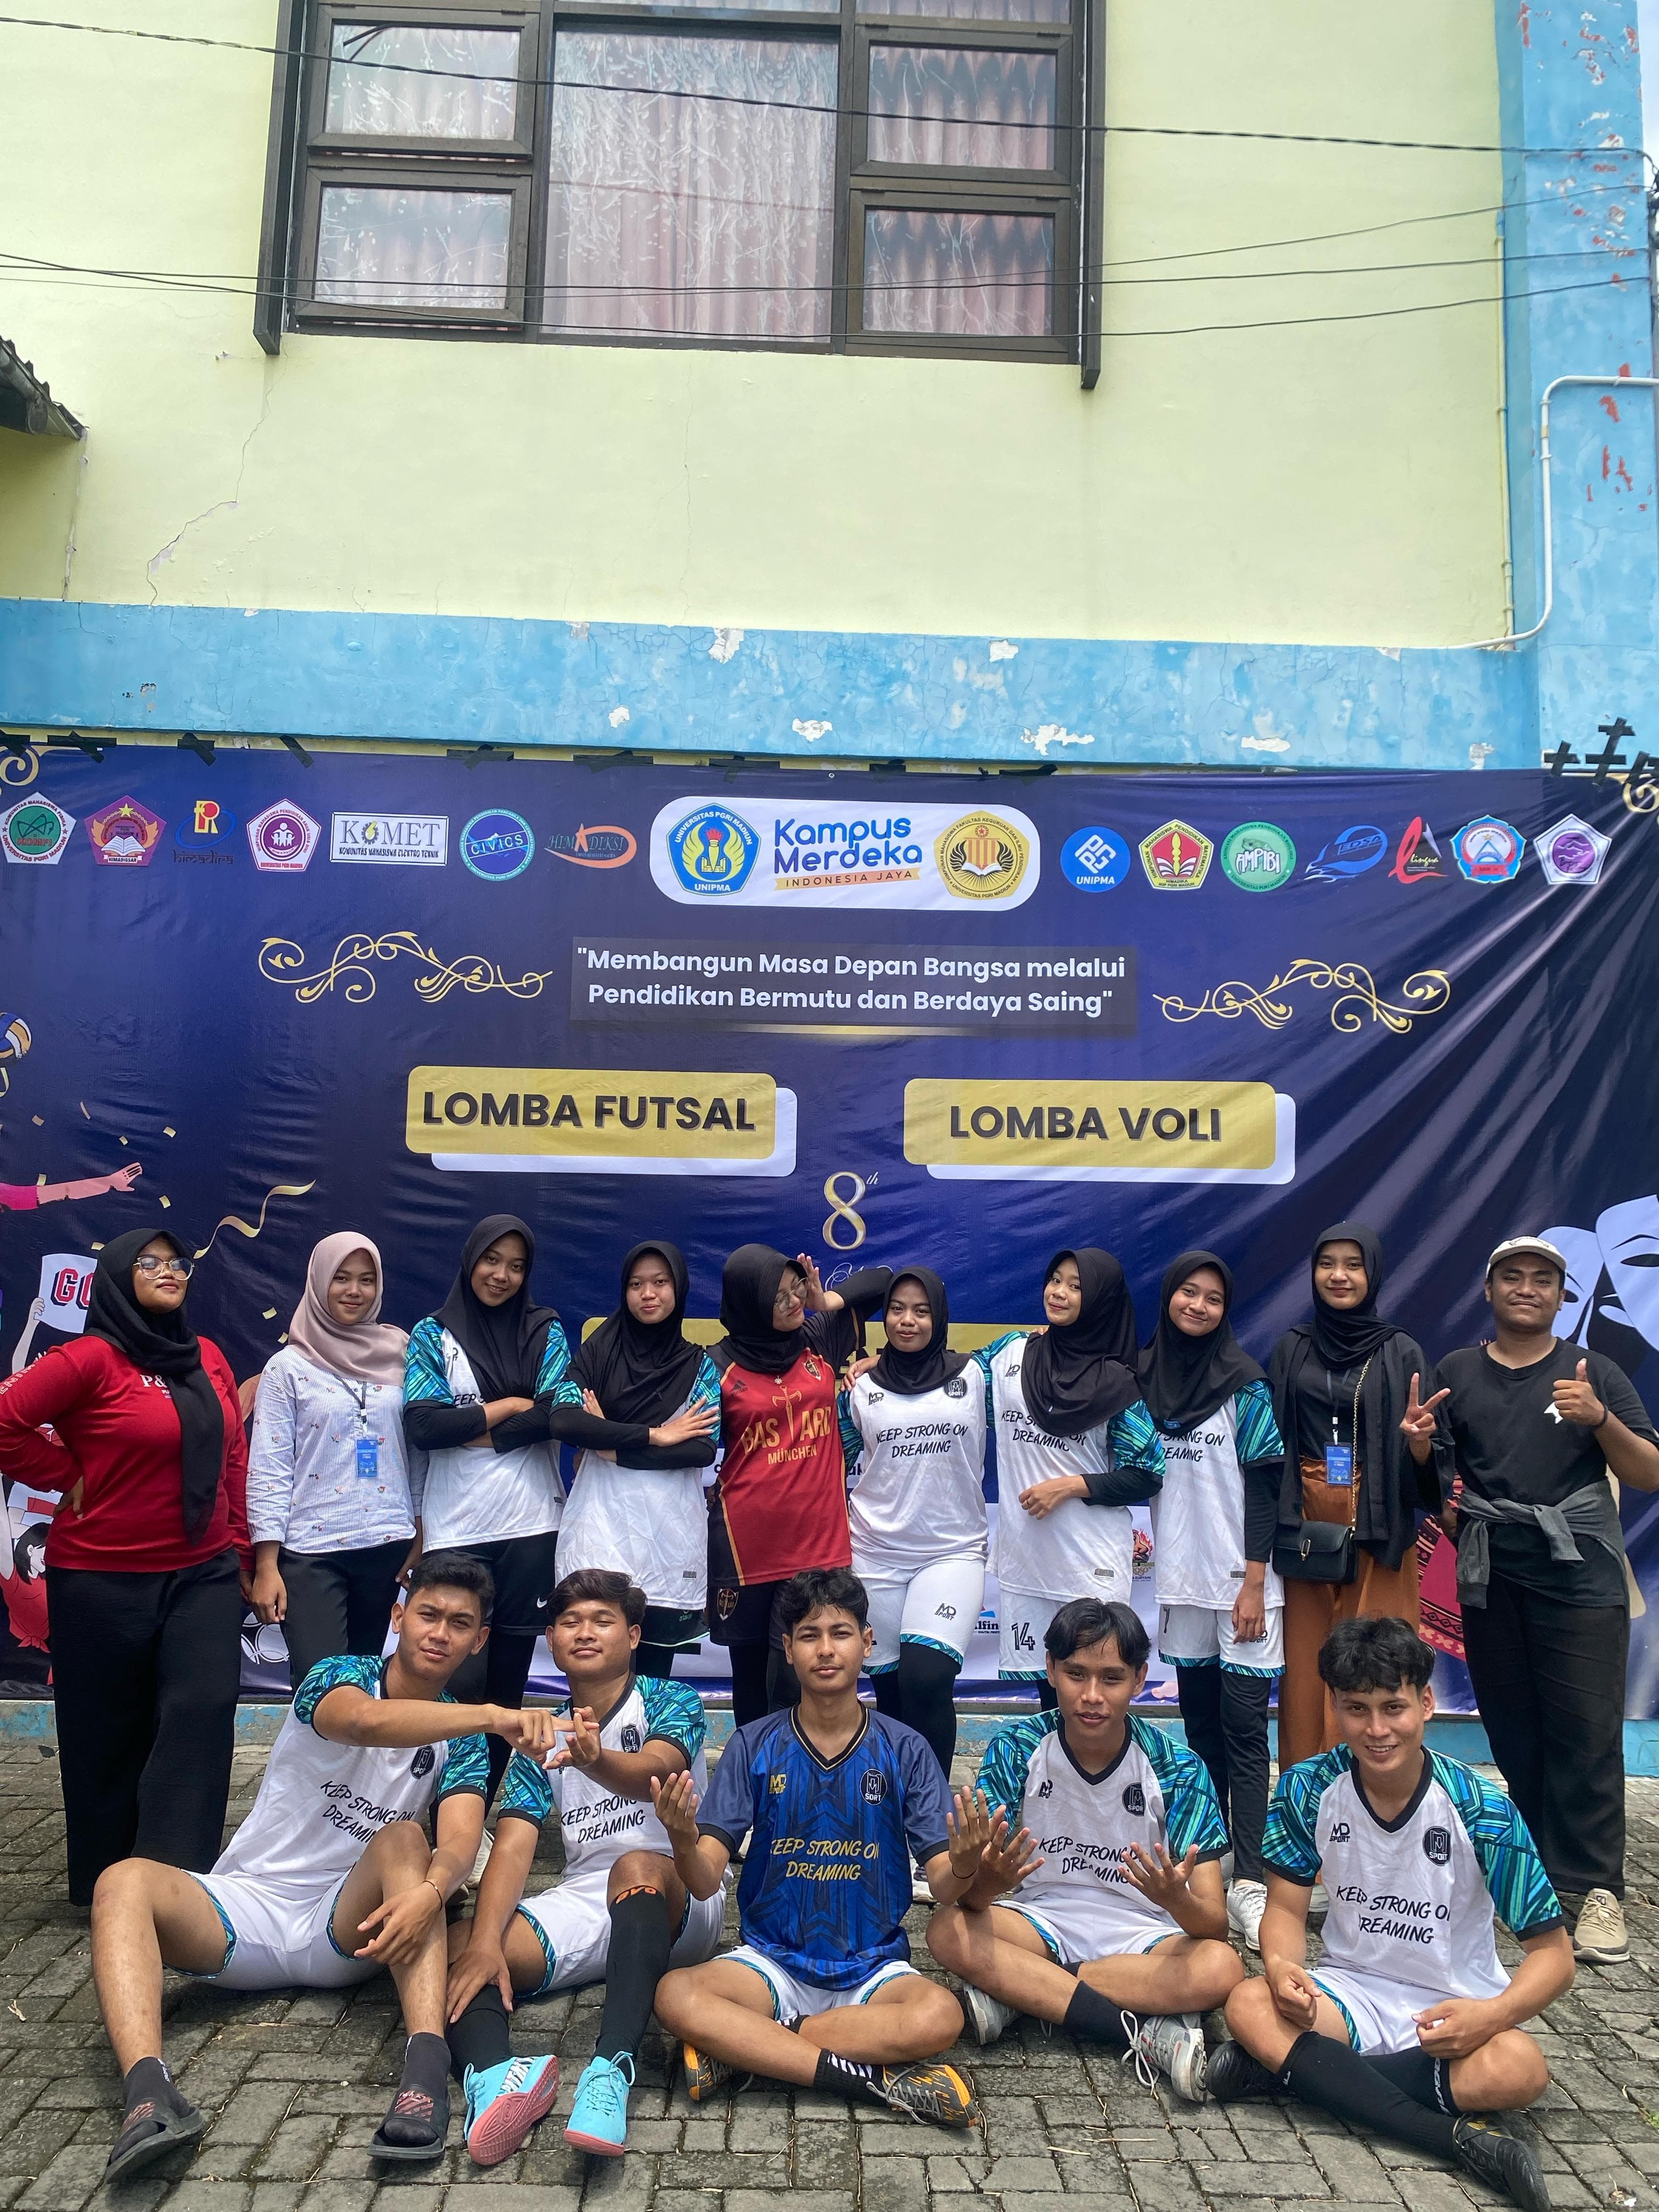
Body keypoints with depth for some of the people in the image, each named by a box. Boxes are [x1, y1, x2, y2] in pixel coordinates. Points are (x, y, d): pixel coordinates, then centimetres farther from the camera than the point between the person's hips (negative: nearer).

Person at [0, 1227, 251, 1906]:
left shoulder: (208, 1358, 7)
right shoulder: (91, 1359, -11)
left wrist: (242, 1548, 10)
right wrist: (68, 1478, -10)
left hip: (204, 1575, 4)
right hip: (105, 1581, -4)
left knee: (203, 1713, -6)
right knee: (110, 1736, 9)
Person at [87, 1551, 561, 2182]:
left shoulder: (463, 1741, 3)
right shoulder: (338, 1675, -7)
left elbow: (459, 1843, -15)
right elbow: (365, 1722, -33)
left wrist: (429, 1893, -40)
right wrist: (493, 1717, -47)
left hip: (348, 1928, 1)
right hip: (247, 1903, -1)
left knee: (404, 1840, -29)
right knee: (126, 1880, -26)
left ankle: (427, 2067, -42)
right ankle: (148, 2094, -46)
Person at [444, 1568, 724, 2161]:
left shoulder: (672, 1702, -1)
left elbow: (652, 1772, -24)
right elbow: (513, 1844, -2)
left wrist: (597, 1763, -47)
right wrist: (485, 1942, -20)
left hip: (676, 1898, -4)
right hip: (583, 1901, 4)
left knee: (636, 1867, -38)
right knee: (455, 1946, -19)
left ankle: (611, 2069, -50)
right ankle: (491, 2077, -47)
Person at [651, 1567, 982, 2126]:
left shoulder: (903, 1750, -3)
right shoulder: (755, 1745, -3)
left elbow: (942, 1886, -6)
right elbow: (707, 1881, -8)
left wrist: (964, 1866, -30)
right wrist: (684, 1843, -31)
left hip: (874, 1968, 0)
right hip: (771, 1961, 0)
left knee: (940, 2017, -31)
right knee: (676, 1995, -28)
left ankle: (741, 2049, -16)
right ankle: (877, 2077, -21)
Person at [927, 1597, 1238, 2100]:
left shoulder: (1179, 1770, -13)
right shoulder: (1015, 1749, -12)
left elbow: (1215, 1924, -16)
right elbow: (967, 1896, -16)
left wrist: (1177, 1899, -40)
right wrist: (987, 1881, -41)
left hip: (1141, 1935, 0)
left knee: (1220, 1967, -32)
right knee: (948, 1931, -29)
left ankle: (1015, 1992, -23)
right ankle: (1148, 2032, -26)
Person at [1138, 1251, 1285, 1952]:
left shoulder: (1244, 1384, -5)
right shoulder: (1144, 1375, 5)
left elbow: (1264, 1485, -7)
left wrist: (1254, 1582, -12)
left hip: (1240, 1582, -4)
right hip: (1182, 1579, 4)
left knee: (1243, 1727, -4)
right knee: (1199, 1723, 11)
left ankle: (1248, 1882, -2)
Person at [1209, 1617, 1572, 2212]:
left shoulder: (1482, 1812, -16)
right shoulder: (1308, 1789, -9)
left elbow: (1552, 1952, -10)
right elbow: (1286, 1909, -1)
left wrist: (1494, 2013, -30)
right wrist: (1281, 1965, -25)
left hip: (1454, 2010, -2)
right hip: (1349, 1990, 2)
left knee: (1519, 2069, -35)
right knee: (1249, 2005, -29)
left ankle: (1285, 2070, -27)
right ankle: (1460, 2140, -28)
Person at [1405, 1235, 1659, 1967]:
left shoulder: (1593, 1372, 4)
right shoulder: (1455, 1374, 9)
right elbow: (1427, 1476, 9)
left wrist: (1599, 1419, -19)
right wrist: (1417, 1440, -15)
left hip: (1580, 1580, -2)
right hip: (1491, 1580, 2)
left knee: (1586, 1734, -5)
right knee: (1512, 1733, 9)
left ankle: (1595, 1890, 1)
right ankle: (1537, 1867, 22)